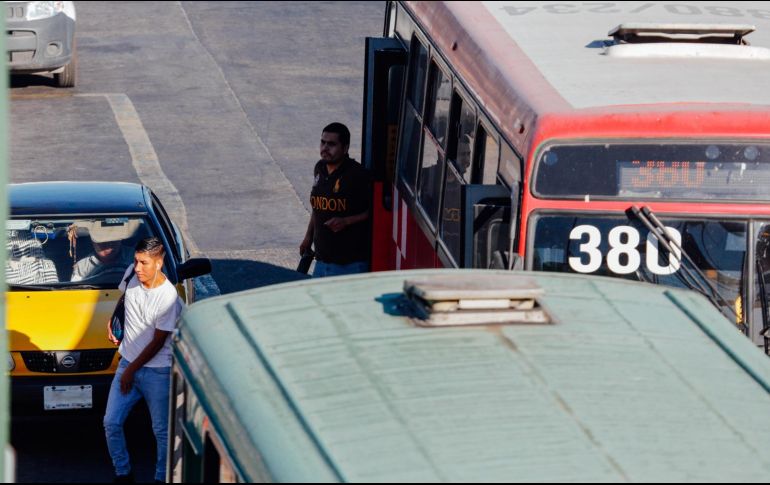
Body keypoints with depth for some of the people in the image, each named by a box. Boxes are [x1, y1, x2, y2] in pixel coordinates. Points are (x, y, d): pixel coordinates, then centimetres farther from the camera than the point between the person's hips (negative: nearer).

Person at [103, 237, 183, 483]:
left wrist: (131, 370, -11)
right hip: (127, 362, 6)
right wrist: (113, 324, 12)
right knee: (111, 423, 4)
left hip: (156, 371, -6)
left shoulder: (168, 298, -23)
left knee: (162, 430, 3)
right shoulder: (132, 274, -5)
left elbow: (158, 343, -17)